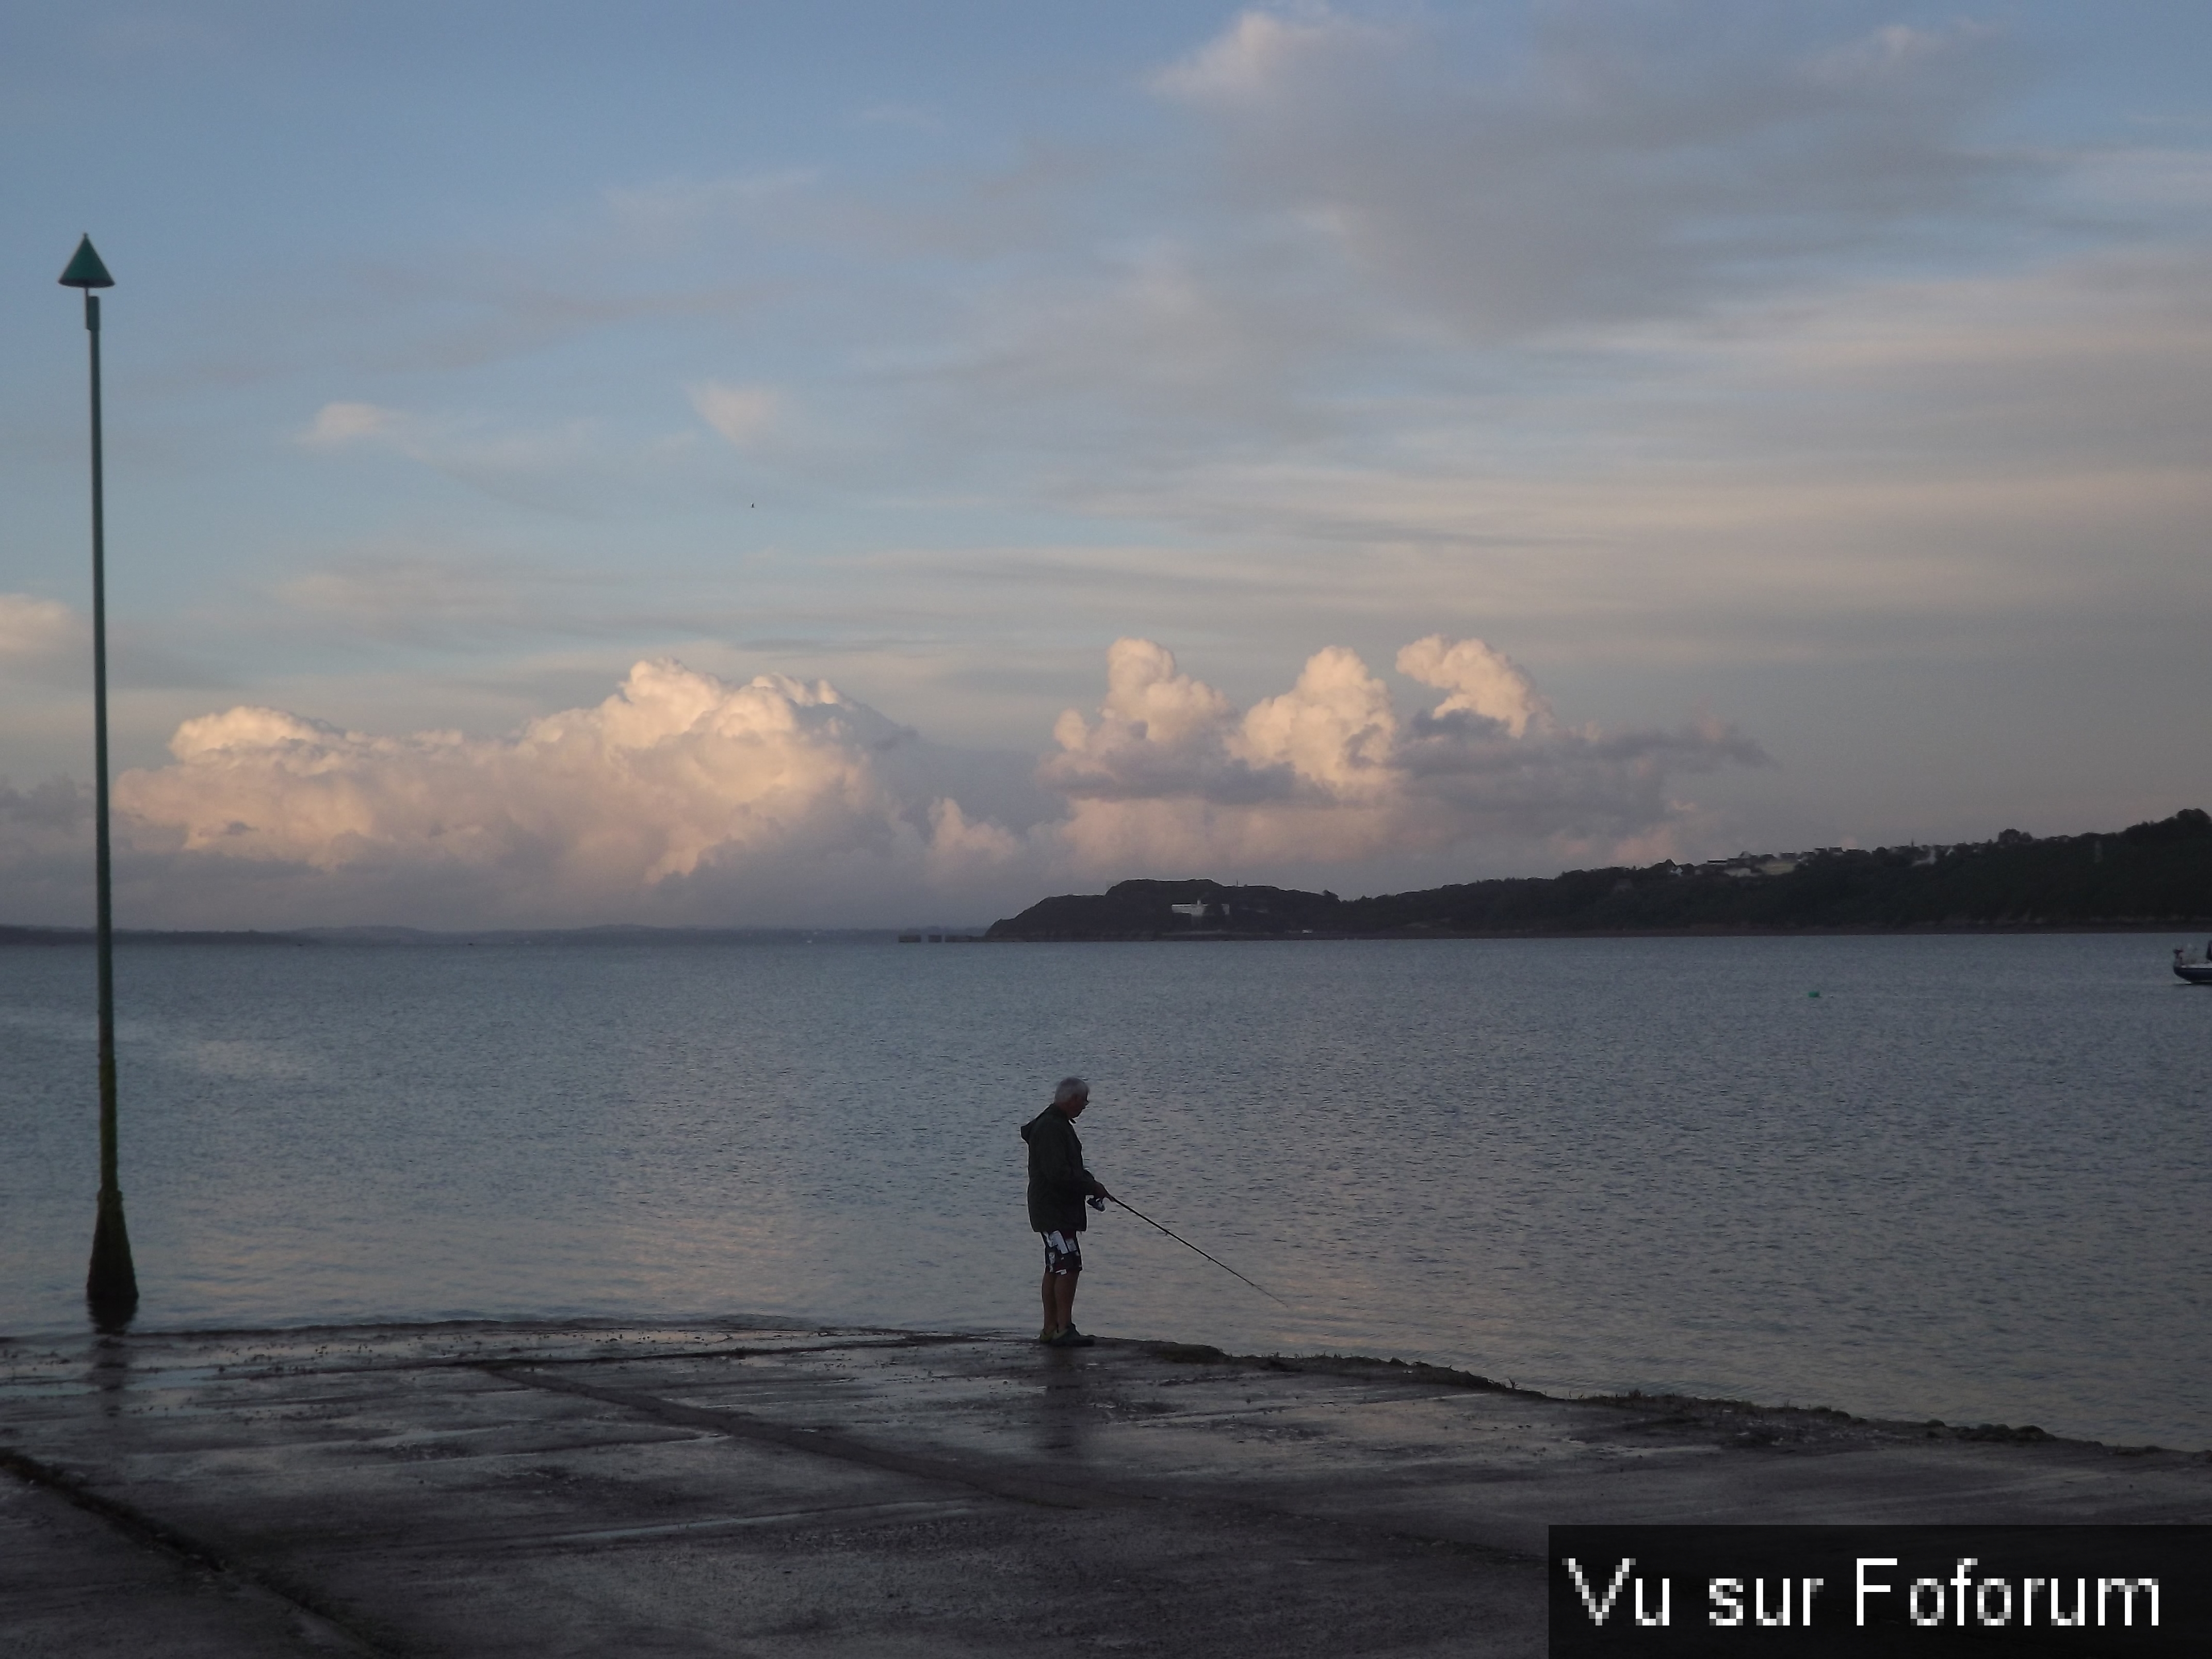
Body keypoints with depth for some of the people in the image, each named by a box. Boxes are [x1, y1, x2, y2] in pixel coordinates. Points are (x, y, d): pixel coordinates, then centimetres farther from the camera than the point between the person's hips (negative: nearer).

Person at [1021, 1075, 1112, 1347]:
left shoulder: (1057, 1125, 17)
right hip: (1055, 1210, -11)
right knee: (1069, 1267, -14)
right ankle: (1064, 1330, -17)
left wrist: (1090, 1183, 10)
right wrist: (1092, 1187, -15)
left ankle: (1050, 1329, 18)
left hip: (1059, 1210, 11)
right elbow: (1059, 1174, -25)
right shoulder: (1051, 1128, -18)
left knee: (1055, 1269, 13)